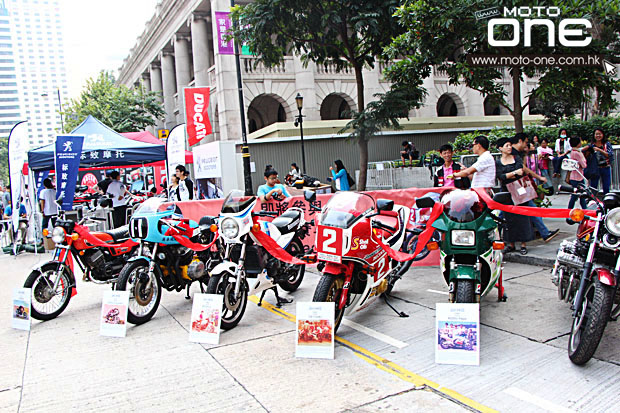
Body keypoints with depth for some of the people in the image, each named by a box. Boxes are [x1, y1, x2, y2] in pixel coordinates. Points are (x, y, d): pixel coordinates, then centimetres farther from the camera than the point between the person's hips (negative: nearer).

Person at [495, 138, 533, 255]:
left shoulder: (517, 159, 8)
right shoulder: (497, 163, 6)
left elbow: (521, 172, -7)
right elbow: (501, 177, -8)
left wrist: (508, 175, -14)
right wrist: (515, 173, -13)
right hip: (506, 192, 1)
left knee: (522, 217, -4)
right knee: (509, 218, 2)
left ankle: (523, 244, 0)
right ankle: (511, 244, 11)